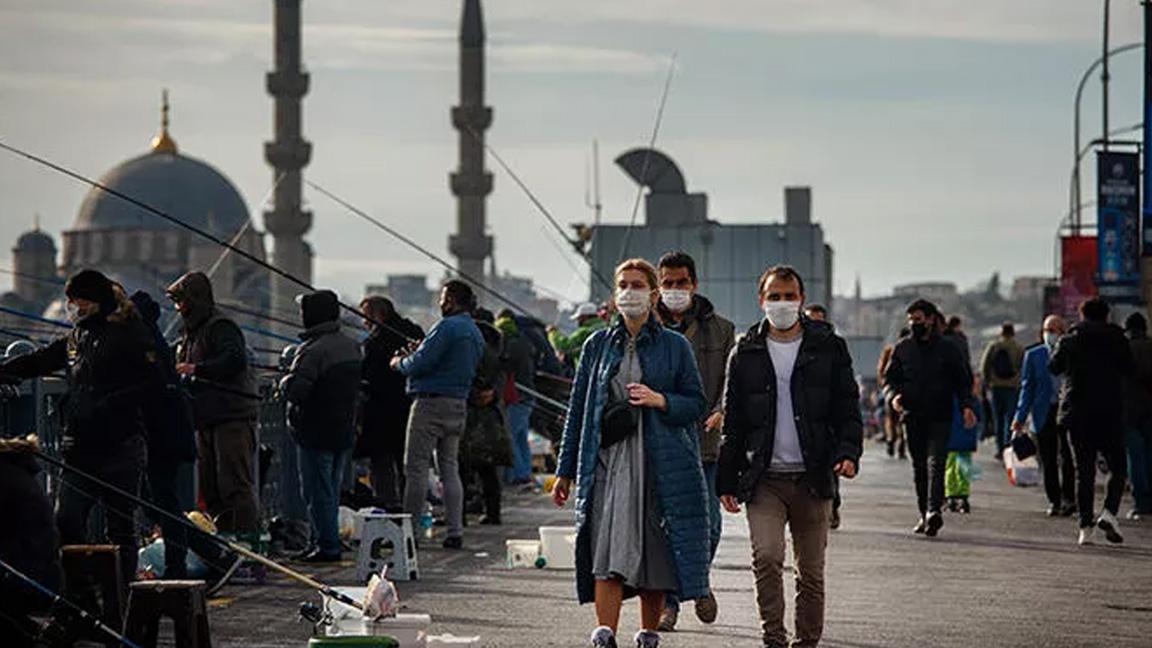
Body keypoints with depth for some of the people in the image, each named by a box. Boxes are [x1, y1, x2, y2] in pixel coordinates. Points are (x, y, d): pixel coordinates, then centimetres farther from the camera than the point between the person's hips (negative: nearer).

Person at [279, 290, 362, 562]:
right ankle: (328, 542, 20)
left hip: (317, 432, -8)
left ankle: (327, 546, -3)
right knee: (332, 490, 16)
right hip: (345, 430, 8)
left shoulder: (313, 350, -20)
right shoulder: (352, 346, 8)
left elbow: (294, 391, -25)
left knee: (317, 491, -2)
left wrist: (284, 381, -5)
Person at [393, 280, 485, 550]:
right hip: (459, 404, 9)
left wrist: (400, 363, 3)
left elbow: (420, 363, -17)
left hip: (431, 402, -9)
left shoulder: (448, 327, -14)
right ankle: (455, 530, 6)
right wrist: (416, 354, 17)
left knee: (416, 467, -4)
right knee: (450, 469, 10)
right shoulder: (475, 333, 16)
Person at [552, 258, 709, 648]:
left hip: (662, 467, 0)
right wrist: (566, 471, 11)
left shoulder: (674, 346, 6)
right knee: (608, 555, -13)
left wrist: (661, 400, -13)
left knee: (656, 556, 3)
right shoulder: (599, 345, 11)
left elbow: (697, 404, 8)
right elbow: (578, 409, 13)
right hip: (608, 464, 0)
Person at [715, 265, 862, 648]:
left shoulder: (828, 348, 6)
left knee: (811, 571, 6)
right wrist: (727, 481, 5)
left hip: (812, 478, 0)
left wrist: (848, 453, -12)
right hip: (764, 479, 0)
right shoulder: (746, 354, 8)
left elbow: (848, 410, 6)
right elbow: (732, 422, 10)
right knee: (766, 557, -17)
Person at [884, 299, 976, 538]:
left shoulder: (947, 349, 6)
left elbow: (962, 381, 8)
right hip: (913, 417, 3)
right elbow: (890, 378, 14)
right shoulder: (902, 348, 11)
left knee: (936, 463, -16)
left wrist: (966, 405, -8)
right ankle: (925, 515, 15)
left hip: (940, 417, -3)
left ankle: (934, 510, -28)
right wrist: (894, 395, -8)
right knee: (919, 467, 7)